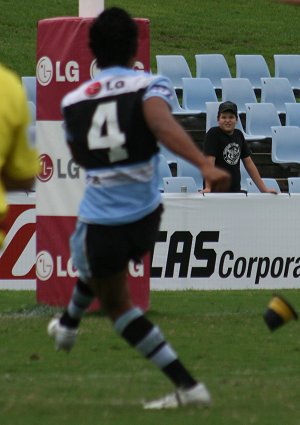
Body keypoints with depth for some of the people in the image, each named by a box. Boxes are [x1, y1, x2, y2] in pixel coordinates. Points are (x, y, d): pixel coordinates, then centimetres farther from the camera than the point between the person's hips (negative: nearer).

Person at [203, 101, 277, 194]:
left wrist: (264, 189, 12)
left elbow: (249, 163, 15)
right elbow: (210, 161, -15)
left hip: (235, 191, 5)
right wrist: (208, 188, -25)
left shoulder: (239, 135, 12)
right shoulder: (213, 134, -6)